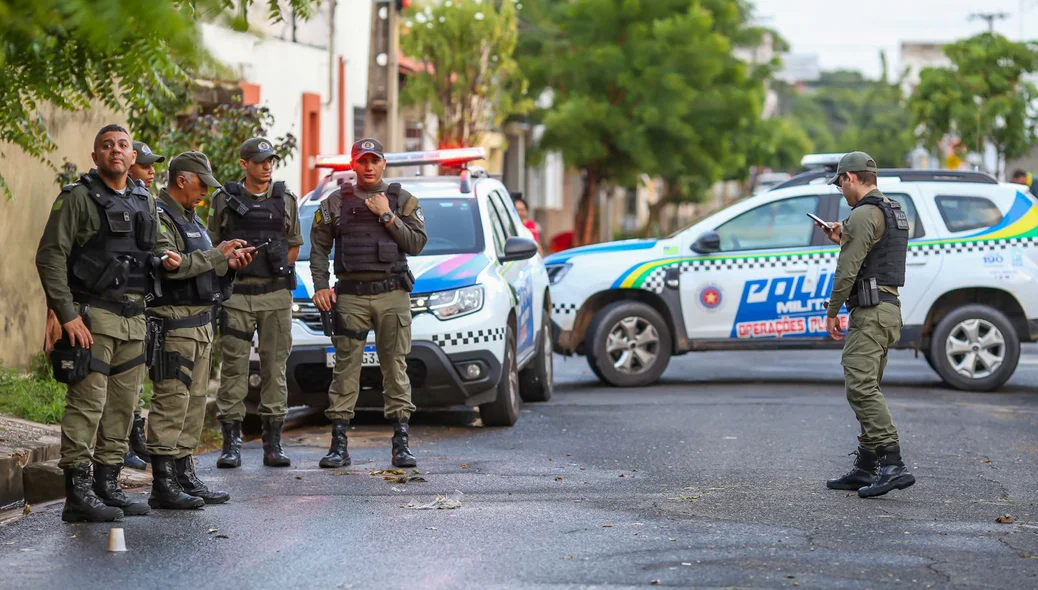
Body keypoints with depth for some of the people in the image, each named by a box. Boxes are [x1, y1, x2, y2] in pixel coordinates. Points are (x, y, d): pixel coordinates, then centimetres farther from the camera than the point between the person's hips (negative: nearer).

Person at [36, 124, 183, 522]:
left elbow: (156, 243, 33)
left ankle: (107, 485, 18)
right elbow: (50, 256, -10)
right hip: (92, 315, -7)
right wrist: (67, 315, -17)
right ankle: (78, 494, -9)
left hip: (134, 318, 7)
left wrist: (165, 258, 7)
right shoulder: (77, 197, -5)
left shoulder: (143, 202, 16)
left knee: (122, 405, 9)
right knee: (88, 404, -10)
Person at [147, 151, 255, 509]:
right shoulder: (160, 217, -10)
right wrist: (217, 254, -17)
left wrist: (229, 265, 8)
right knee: (171, 402, -10)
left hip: (200, 322, 10)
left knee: (194, 402, 11)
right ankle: (163, 486, -10)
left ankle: (185, 476, 16)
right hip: (173, 321, -10)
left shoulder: (190, 219, 21)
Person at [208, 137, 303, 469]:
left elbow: (294, 246, 15)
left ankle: (273, 444, 7)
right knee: (234, 366, -3)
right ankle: (231, 443, 1)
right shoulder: (225, 199, 6)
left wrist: (277, 271, 2)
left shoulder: (285, 200, 11)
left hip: (276, 294, 2)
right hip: (235, 294, -2)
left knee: (275, 367, 2)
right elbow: (212, 246, 8)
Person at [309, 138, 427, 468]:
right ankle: (338, 445, 0)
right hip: (350, 296, 0)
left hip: (393, 295, 0)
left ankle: (401, 443, 4)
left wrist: (387, 216, -8)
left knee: (395, 367, 1)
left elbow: (416, 243, -1)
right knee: (346, 367, -2)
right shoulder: (336, 203, 10)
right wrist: (321, 286, -1)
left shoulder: (404, 201, 9)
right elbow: (319, 246, 10)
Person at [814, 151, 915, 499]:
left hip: (869, 313, -11)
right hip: (890, 310, 11)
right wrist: (843, 241, 21)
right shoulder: (895, 212, 19)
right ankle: (866, 468, 16)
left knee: (861, 386, -16)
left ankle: (892, 465, -24)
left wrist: (832, 311, -10)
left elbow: (849, 269, -17)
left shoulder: (864, 215, -14)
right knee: (865, 388, 14)